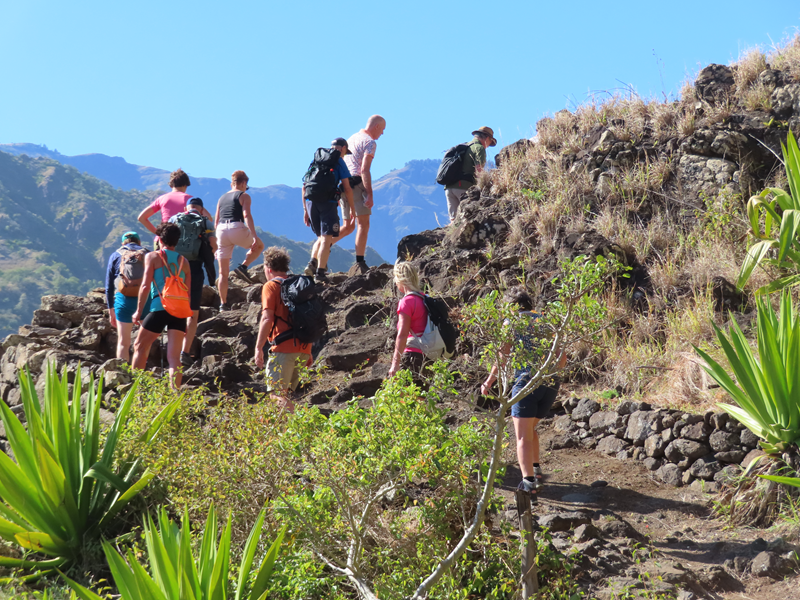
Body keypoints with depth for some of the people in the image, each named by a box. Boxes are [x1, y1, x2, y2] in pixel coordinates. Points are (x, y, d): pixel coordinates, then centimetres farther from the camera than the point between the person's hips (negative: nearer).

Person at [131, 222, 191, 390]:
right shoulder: (184, 261, 16)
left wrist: (139, 311, 3)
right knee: (174, 356, 1)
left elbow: (146, 286, -3)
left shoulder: (153, 257, 5)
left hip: (160, 307, -4)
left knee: (140, 347, 13)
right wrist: (184, 319, 20)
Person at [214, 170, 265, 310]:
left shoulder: (222, 198, 23)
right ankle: (243, 267, 3)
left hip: (221, 230, 5)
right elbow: (247, 216, -9)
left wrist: (217, 243, 29)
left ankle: (223, 304, 3)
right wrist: (254, 236, -15)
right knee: (259, 246, 24)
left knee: (223, 272, 8)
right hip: (237, 228, -5)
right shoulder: (244, 196, 7)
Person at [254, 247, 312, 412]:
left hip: (283, 349, -7)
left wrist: (258, 348, -10)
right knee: (284, 394, 17)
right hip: (303, 350, 7)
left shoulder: (271, 286, -2)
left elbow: (267, 318, -13)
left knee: (278, 395, -7)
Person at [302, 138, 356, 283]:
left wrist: (305, 209, 22)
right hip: (328, 202, -5)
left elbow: (304, 187, 19)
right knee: (326, 238, -4)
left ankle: (312, 263, 2)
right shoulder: (338, 161, 6)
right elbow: (347, 188, -1)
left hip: (311, 202, 5)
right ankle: (320, 273, -11)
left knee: (321, 237, 20)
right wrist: (352, 210, 6)